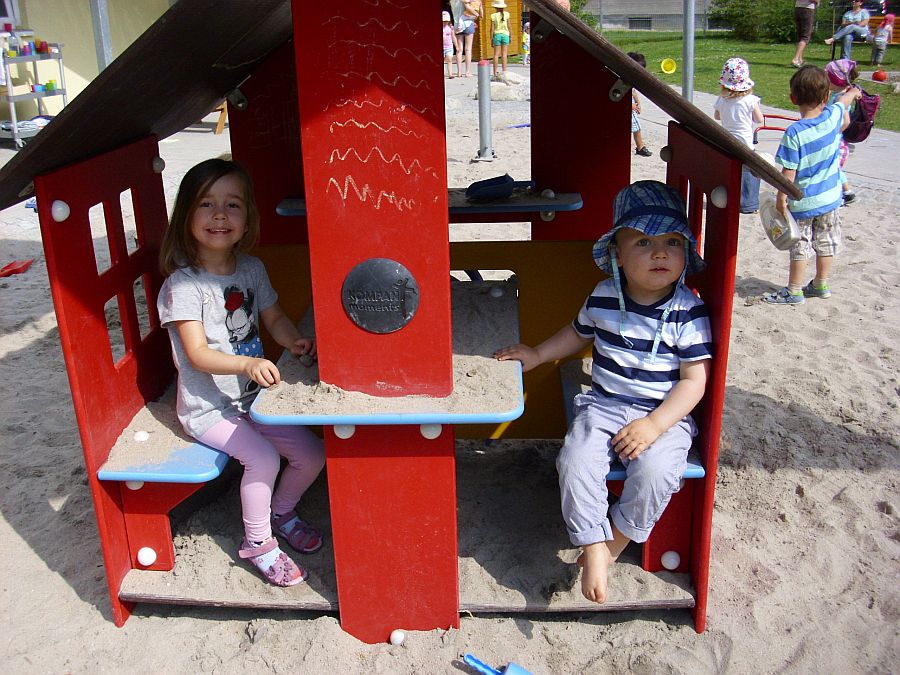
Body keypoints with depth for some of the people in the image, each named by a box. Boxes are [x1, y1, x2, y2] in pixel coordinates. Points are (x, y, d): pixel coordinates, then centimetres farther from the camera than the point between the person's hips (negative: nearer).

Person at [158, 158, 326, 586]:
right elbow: (197, 354, -23)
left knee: (312, 455, 0)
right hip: (207, 407, -6)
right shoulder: (183, 284, -18)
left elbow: (273, 317, 11)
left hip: (253, 395, 6)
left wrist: (295, 342, -12)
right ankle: (258, 542, 0)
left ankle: (281, 512, 30)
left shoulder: (252, 269, 1)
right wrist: (248, 363, -39)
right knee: (263, 457, -25)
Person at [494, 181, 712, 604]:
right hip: (603, 406, 3)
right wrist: (536, 354, 13)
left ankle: (614, 543, -3)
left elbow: (694, 381, -9)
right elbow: (579, 332, 22)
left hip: (665, 414, -2)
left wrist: (654, 425, -19)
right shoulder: (603, 297, 0)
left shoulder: (688, 311, -10)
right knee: (575, 461, -23)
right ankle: (594, 550, -8)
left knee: (654, 472, -29)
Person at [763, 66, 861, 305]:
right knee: (825, 242, 18)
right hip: (830, 197, 5)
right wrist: (853, 92, 37)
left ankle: (794, 291, 15)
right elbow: (844, 101, 16)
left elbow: (789, 172, -22)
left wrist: (781, 198, -10)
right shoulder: (833, 116, -10)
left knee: (799, 246, 6)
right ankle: (821, 285, 32)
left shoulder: (794, 133, -25)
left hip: (802, 202, -5)